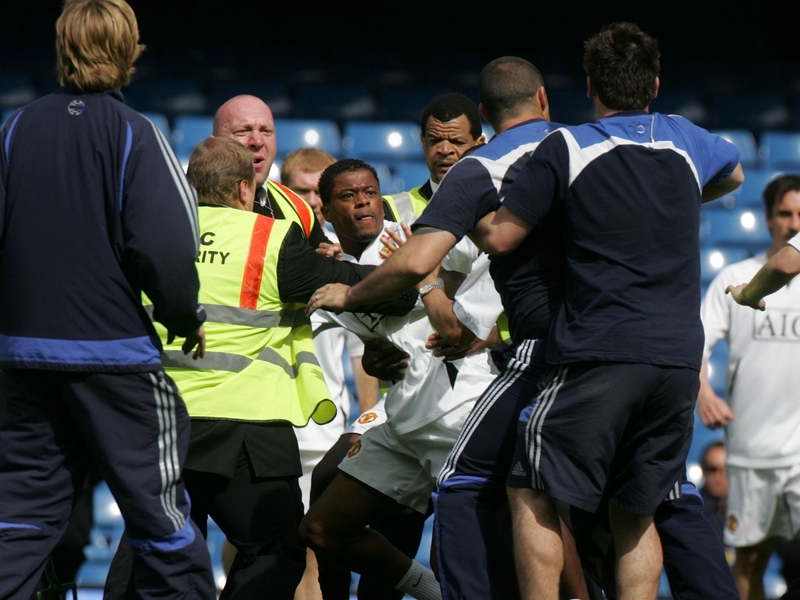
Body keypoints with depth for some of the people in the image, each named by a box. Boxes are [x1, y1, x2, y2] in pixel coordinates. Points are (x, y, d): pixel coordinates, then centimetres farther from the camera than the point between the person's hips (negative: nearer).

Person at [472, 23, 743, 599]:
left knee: (534, 496, 4)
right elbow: (734, 174, 36)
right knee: (636, 514, 12)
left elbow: (500, 237, 0)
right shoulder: (687, 141, 12)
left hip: (599, 358, -5)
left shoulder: (564, 149, -2)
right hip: (680, 358, 5)